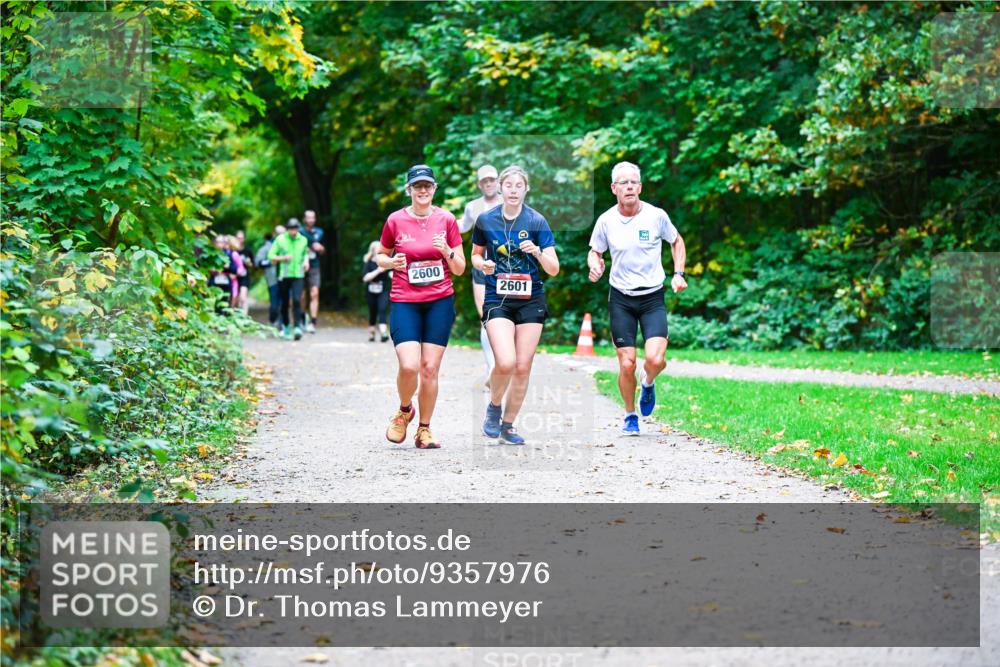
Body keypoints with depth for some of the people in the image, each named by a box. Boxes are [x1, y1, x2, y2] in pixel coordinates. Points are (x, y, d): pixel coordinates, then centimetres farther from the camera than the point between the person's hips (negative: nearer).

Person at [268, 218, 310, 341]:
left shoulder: (303, 240, 6)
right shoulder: (280, 240, -1)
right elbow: (271, 255, 2)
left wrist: (306, 260, 4)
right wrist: (282, 258, -14)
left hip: (298, 275, 0)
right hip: (284, 275, 0)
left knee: (297, 300, -16)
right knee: (284, 303, 7)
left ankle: (298, 327, -20)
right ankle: (286, 326, 26)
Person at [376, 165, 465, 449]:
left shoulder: (446, 220, 2)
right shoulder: (396, 221, 0)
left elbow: (460, 269, 5)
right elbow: (380, 256, 15)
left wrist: (447, 251, -14)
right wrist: (391, 262, -7)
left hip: (440, 301, 1)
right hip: (404, 302, -1)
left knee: (430, 368, -1)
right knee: (409, 366, -16)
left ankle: (424, 429, 14)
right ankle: (404, 410, 15)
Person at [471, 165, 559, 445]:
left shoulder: (536, 221, -3)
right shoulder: (485, 220, 0)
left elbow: (553, 269, -4)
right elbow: (476, 254, 16)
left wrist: (538, 253, -23)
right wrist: (482, 264, -6)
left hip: (530, 300, 1)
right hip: (497, 299, -1)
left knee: (522, 367, 2)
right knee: (505, 363, -19)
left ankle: (508, 425, 19)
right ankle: (494, 408, 10)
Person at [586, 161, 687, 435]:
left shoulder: (656, 216, -6)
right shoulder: (606, 220, -4)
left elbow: (676, 242, 12)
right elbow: (595, 251, 12)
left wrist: (678, 274, 0)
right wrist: (594, 265, -10)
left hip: (653, 297, -1)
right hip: (620, 299, 1)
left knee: (655, 358, -18)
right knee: (626, 364, -3)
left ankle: (648, 383, 20)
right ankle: (630, 415, 21)